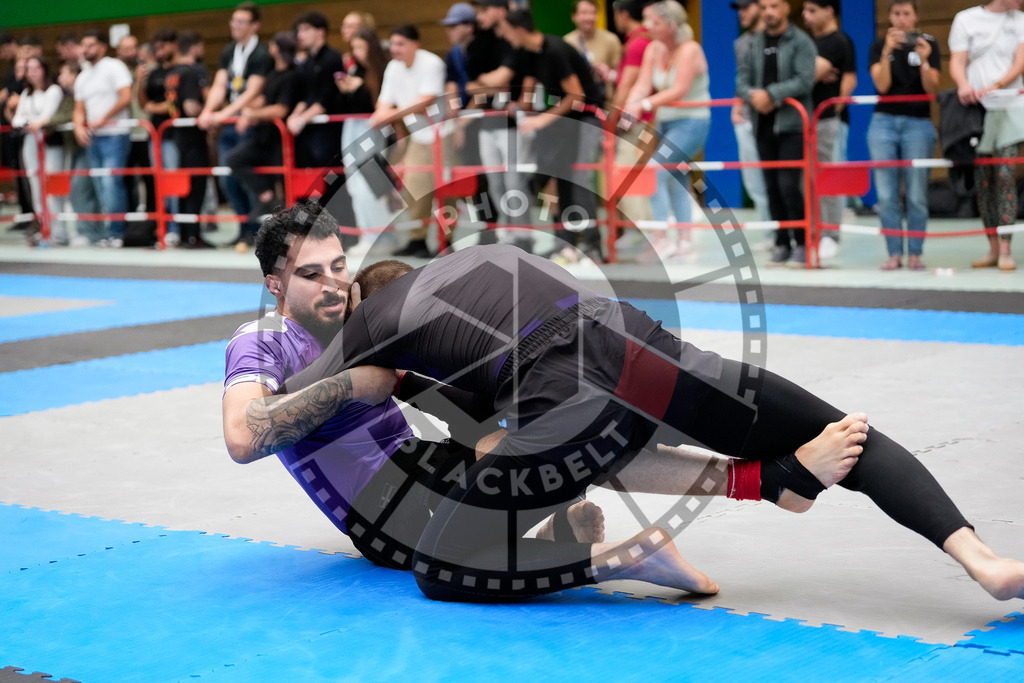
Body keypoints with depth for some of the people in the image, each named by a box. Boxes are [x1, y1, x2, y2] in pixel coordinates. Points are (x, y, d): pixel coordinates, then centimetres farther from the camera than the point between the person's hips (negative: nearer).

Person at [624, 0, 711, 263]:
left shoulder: (689, 50, -16)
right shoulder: (653, 50, 5)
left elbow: (680, 90, -25)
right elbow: (644, 84, -6)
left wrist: (645, 104, -35)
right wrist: (631, 105, -27)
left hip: (691, 122, -9)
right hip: (665, 122, 9)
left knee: (655, 172, -19)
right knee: (675, 180, 14)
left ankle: (661, 240, -17)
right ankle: (684, 241, 23)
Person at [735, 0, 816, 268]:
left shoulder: (801, 42, -3)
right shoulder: (755, 43, 14)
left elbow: (804, 81, -14)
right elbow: (742, 78, 8)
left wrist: (770, 94, -17)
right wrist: (752, 96, -13)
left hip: (792, 124, -5)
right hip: (763, 125, 5)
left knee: (788, 184, -13)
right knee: (772, 186, 7)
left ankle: (802, 243, -3)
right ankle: (782, 243, 14)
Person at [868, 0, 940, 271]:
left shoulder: (928, 43, 3)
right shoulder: (879, 45, 6)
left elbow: (932, 88, -4)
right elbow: (882, 85, -7)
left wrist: (924, 61, -21)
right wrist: (887, 52, -19)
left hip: (918, 123, -1)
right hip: (884, 122, 1)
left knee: (917, 195, -2)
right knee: (887, 195, -2)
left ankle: (915, 254, 5)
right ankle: (894, 254, 4)